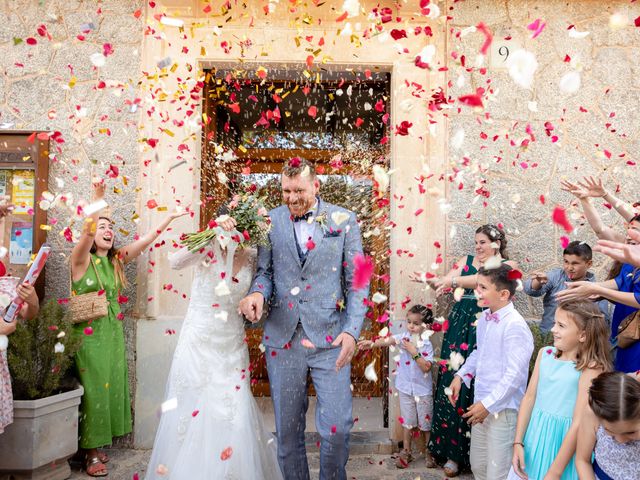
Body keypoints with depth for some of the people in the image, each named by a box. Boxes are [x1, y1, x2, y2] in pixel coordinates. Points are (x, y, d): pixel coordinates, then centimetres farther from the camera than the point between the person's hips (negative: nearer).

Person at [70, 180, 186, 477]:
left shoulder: (116, 260, 7)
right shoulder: (81, 259, -8)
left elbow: (146, 240, 1)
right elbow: (86, 234, -27)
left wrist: (170, 218, -6)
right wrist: (98, 199, -39)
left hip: (113, 333, 6)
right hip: (89, 335, -5)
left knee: (111, 387, 10)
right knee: (93, 390, -1)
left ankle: (95, 446, 24)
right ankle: (90, 454, 10)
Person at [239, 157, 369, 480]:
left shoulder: (344, 220, 3)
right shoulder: (270, 221, 7)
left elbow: (357, 282, 2)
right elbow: (264, 270, 10)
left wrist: (351, 330, -8)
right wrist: (257, 292, -14)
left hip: (330, 339, -1)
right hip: (282, 337, 2)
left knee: (336, 428, -2)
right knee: (287, 430, 10)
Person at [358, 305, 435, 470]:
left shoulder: (427, 345, -13)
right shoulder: (404, 337, -8)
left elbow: (426, 368, -21)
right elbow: (388, 340, -25)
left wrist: (414, 352, -27)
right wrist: (372, 344, -42)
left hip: (423, 390, -2)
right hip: (405, 388, 2)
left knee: (425, 423, 11)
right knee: (408, 422, 14)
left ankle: (428, 452, 30)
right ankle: (406, 452, 27)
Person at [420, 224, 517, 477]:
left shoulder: (507, 265, 3)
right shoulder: (466, 260, 14)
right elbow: (446, 283, 5)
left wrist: (453, 280, -25)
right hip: (460, 327, 3)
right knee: (453, 382, 0)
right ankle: (453, 451, 11)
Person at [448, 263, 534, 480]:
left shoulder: (515, 325, -22)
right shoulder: (484, 317, 4)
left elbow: (515, 375, -23)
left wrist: (488, 404, -19)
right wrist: (461, 375, 8)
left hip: (503, 409, -8)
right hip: (482, 404, 8)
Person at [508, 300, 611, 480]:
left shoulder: (591, 369, -17)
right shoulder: (545, 354, -1)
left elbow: (579, 424, -18)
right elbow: (529, 398, 1)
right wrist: (518, 442, -4)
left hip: (563, 444, -5)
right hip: (534, 439, 5)